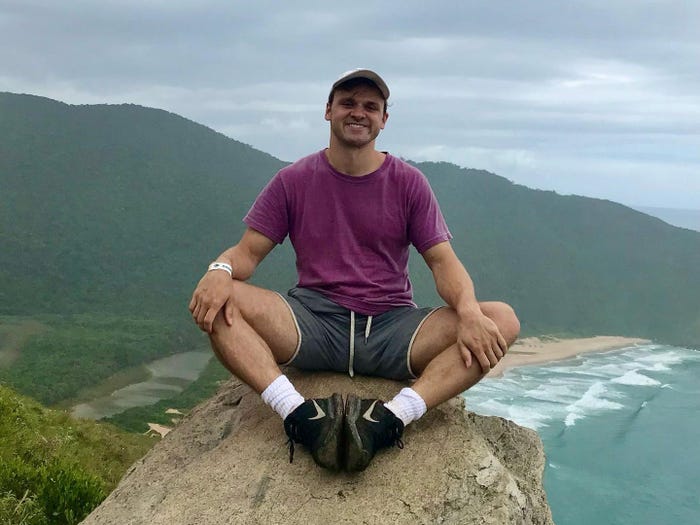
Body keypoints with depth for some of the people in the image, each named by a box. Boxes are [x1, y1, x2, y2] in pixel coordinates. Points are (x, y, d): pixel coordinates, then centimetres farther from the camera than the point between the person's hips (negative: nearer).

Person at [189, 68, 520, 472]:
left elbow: (443, 260, 0)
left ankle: (389, 419, -40)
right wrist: (220, 270, -22)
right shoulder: (293, 181, 8)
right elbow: (249, 251, 4)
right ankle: (301, 415, -39)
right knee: (215, 301, -25)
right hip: (313, 323, 0)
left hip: (392, 326, 1)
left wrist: (469, 311, -23)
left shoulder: (408, 183, 7)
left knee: (502, 321, -24)